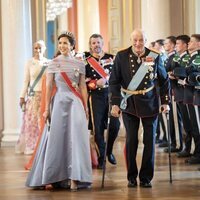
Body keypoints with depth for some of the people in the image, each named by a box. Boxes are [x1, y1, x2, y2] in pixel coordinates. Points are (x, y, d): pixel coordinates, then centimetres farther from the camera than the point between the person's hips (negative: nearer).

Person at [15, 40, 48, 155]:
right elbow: (26, 81, 3)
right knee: (32, 121, -1)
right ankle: (30, 146, 5)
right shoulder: (30, 63, 2)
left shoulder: (49, 63, 5)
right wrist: (22, 96, -1)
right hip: (33, 96, -1)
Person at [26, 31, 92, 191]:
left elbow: (83, 86, 9)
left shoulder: (79, 64, 7)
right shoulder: (53, 63, 2)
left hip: (76, 103, 1)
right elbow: (49, 87, 2)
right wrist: (47, 108, -2)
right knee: (57, 137, 1)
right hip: (59, 102, -1)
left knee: (76, 136, -6)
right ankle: (56, 177, 11)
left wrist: (86, 107, 4)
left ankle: (74, 178, -4)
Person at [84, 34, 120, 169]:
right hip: (95, 97, -2)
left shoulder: (111, 58, 11)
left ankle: (109, 151, 22)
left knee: (115, 125, -3)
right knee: (98, 127, -3)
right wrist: (96, 83, -15)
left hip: (111, 95, 2)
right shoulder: (86, 60, 3)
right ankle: (101, 157, 11)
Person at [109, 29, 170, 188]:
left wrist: (165, 102, 0)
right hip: (129, 104, 0)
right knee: (131, 140, 4)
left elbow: (164, 80, 5)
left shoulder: (154, 57, -5)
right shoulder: (121, 56, -6)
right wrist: (115, 103, -10)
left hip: (150, 104, 0)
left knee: (150, 140, 3)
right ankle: (131, 177, 16)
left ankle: (146, 177, 13)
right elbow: (114, 81, -3)